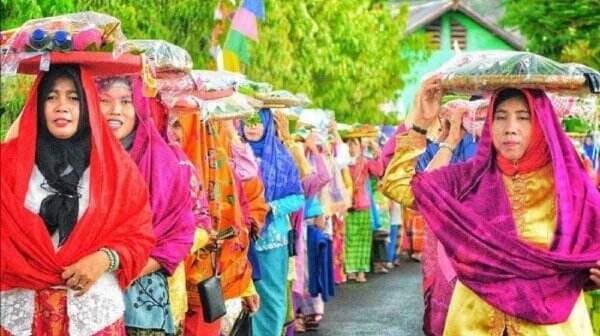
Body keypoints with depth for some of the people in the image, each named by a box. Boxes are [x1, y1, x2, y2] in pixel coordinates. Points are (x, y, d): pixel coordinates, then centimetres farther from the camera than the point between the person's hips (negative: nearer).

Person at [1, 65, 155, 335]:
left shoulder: (115, 165, 2)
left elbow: (140, 234, 3)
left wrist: (105, 259, -13)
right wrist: (24, 269, -15)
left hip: (96, 308, 0)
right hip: (23, 309, 0)